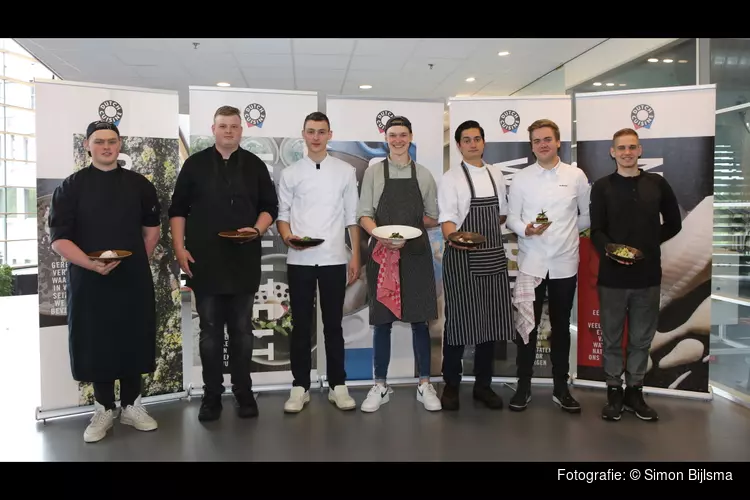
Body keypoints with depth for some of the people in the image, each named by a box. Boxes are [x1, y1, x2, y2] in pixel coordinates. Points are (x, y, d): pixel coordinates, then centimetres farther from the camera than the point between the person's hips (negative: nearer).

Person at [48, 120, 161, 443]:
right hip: (89, 279, -1)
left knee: (133, 340, 8)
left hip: (133, 278, 2)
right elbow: (59, 238, -8)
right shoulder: (71, 187, -2)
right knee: (96, 343, 6)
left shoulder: (138, 184, 5)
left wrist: (137, 262, 7)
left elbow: (151, 229, 15)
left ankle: (131, 406, 24)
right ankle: (103, 410, 23)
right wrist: (91, 264, -22)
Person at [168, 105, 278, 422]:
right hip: (205, 261, 0)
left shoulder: (255, 165, 8)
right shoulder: (195, 164, 5)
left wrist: (257, 230, -10)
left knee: (242, 330, 8)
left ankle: (244, 392, 19)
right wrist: (180, 249, -4)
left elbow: (269, 207, 10)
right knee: (210, 331, 6)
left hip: (244, 260, 1)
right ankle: (211, 395, 17)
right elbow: (178, 209, 5)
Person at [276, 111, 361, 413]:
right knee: (301, 325, 7)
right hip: (299, 260, 1)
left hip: (334, 259, 0)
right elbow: (282, 214, 6)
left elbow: (351, 217, 5)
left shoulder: (345, 171, 5)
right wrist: (287, 237, -14)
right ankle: (300, 387, 17)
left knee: (333, 325, 8)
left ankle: (337, 386, 18)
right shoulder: (290, 173, 6)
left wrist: (355, 257, 2)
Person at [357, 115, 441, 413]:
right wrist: (383, 234, -18)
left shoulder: (424, 175, 8)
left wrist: (409, 225, -5)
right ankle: (380, 387, 16)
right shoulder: (373, 172, 5)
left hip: (416, 254, 1)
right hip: (382, 253, -1)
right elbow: (364, 215, 0)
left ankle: (424, 385, 16)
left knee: (419, 320, 5)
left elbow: (433, 218, 11)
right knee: (382, 321, 5)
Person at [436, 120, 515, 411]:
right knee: (458, 320, -2)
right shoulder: (451, 178, -3)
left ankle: (483, 385, 22)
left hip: (493, 257, 5)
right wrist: (453, 238, -33)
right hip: (461, 257, -5)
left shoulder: (496, 175, 12)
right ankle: (451, 385, 15)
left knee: (491, 320, 8)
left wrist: (486, 230, 4)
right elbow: (447, 218, -14)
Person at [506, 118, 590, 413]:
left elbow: (588, 215, 11)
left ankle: (560, 388, 24)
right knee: (527, 326, 2)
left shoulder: (576, 176, 2)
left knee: (561, 327, 11)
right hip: (531, 264, -1)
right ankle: (523, 387, 15)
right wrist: (526, 229, -19)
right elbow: (512, 218, 0)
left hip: (565, 263, 1)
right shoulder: (521, 179, 1)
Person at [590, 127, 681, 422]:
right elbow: (596, 230, -5)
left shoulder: (657, 184, 6)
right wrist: (609, 251, -23)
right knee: (612, 338, 7)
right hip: (612, 276, -1)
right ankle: (614, 392, 21)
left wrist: (649, 244, 2)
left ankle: (634, 391, 25)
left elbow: (673, 224, 13)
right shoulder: (602, 187, 2)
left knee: (642, 339, 10)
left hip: (648, 275, 2)